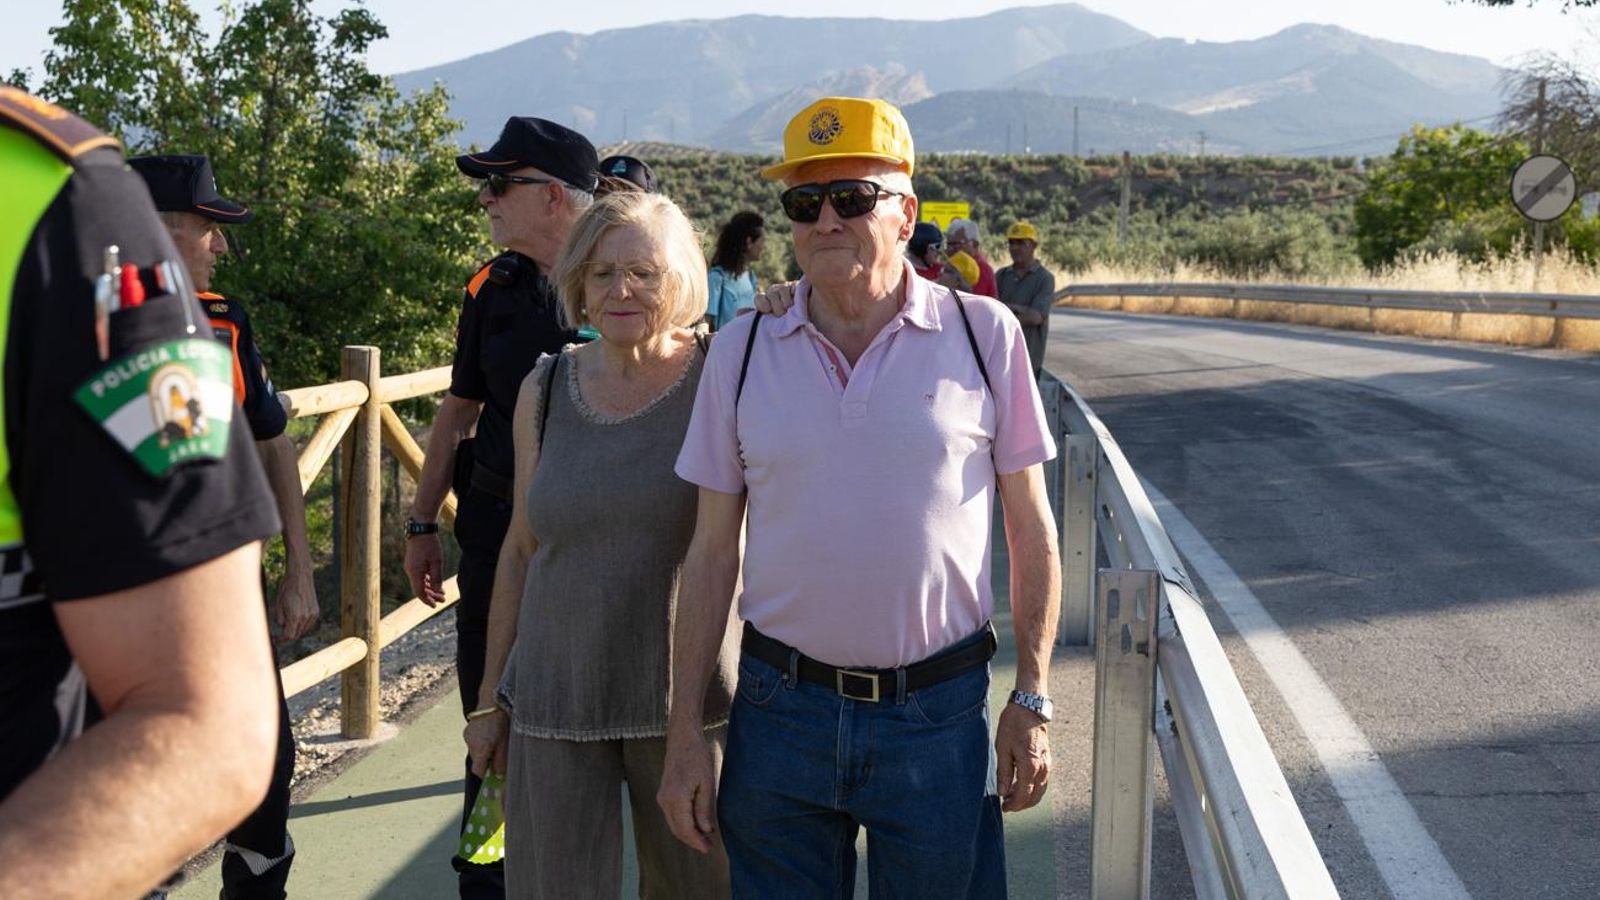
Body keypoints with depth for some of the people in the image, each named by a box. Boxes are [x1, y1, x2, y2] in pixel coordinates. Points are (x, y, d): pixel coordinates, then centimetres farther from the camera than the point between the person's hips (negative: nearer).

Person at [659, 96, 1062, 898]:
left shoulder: (984, 334, -3)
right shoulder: (740, 350, 1)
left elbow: (1031, 532, 2)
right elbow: (712, 553, 4)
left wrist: (1031, 701, -1)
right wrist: (684, 733, 3)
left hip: (940, 713, -1)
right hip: (779, 710, 2)